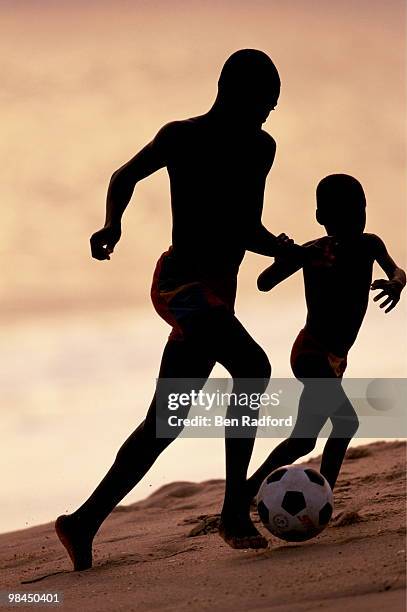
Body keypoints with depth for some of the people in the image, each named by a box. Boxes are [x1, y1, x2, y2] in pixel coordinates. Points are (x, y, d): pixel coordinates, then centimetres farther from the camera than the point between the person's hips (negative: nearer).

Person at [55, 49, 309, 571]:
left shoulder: (260, 149, 14)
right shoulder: (183, 137, -3)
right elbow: (125, 177, 10)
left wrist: (284, 250, 1)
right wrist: (113, 223, -10)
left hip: (216, 293, 8)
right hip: (183, 283, -8)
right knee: (251, 369, -30)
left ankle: (85, 523, 13)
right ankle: (235, 511, -29)